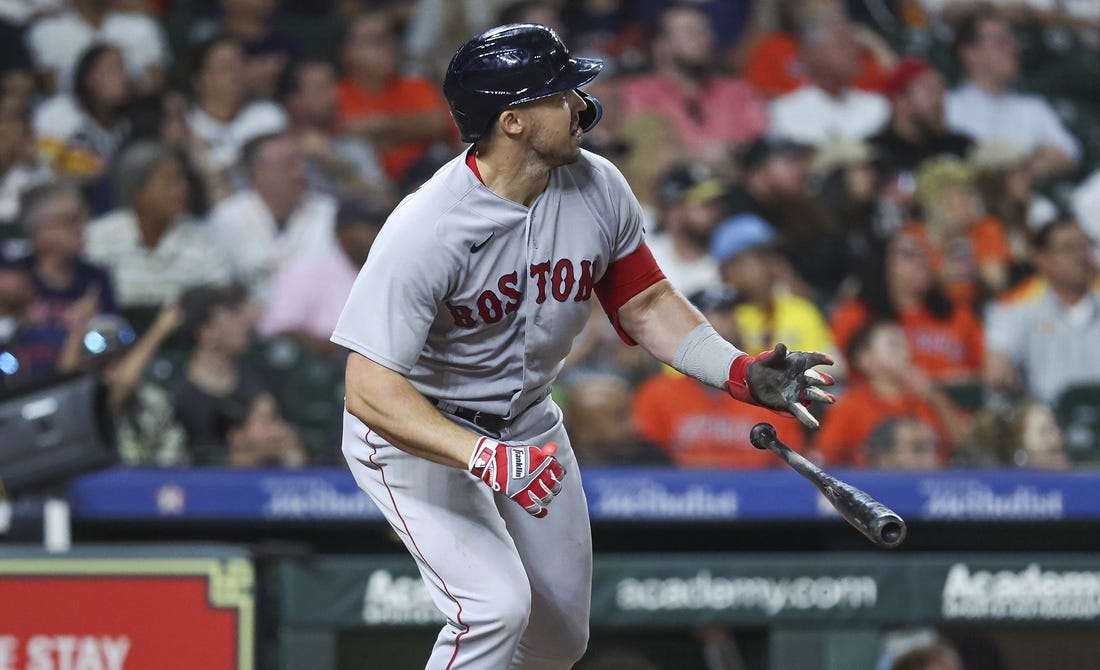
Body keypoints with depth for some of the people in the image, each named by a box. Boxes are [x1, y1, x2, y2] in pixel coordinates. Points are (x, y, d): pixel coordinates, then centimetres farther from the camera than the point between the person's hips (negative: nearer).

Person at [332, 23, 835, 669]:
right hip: (416, 433, -7)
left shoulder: (598, 189, -13)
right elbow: (371, 390, -34)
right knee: (496, 608, -24)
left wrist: (740, 372, -14)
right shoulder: (425, 231, -32)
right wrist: (485, 458, -47)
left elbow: (647, 304, 1)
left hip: (526, 421, 7)